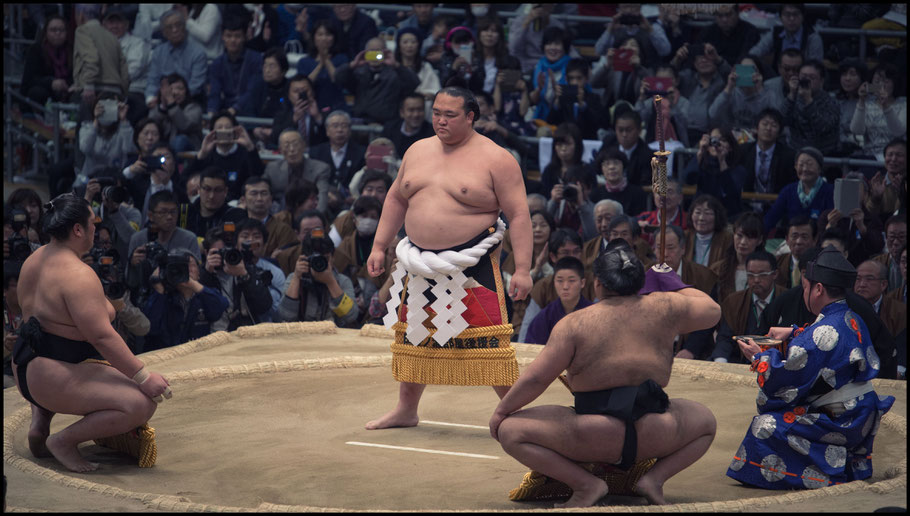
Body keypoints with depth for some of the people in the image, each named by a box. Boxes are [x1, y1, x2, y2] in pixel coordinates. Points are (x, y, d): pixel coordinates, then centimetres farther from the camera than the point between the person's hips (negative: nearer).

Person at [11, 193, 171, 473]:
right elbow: (102, 337, -25)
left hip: (25, 370, 10)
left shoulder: (34, 260, 9)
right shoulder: (79, 276, -21)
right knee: (141, 405, -18)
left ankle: (40, 422, 19)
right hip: (53, 380, -10)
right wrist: (143, 376, -21)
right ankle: (65, 440, -10)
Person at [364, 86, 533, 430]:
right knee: (414, 335, 15)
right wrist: (379, 247, 15)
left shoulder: (494, 159, -7)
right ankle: (406, 410, 31)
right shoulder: (418, 151, 11)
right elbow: (396, 200, 21)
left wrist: (522, 269, -16)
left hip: (473, 265, -6)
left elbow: (519, 215, -9)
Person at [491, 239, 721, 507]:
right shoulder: (663, 308, 5)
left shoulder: (574, 324, -4)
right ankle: (655, 477, 8)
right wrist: (674, 285, 37)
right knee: (705, 420, 32)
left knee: (509, 430, 8)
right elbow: (713, 310, 22)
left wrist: (501, 411, 10)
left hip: (595, 440, -3)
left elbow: (535, 378, -5)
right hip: (655, 438, 4)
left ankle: (585, 484, -5)